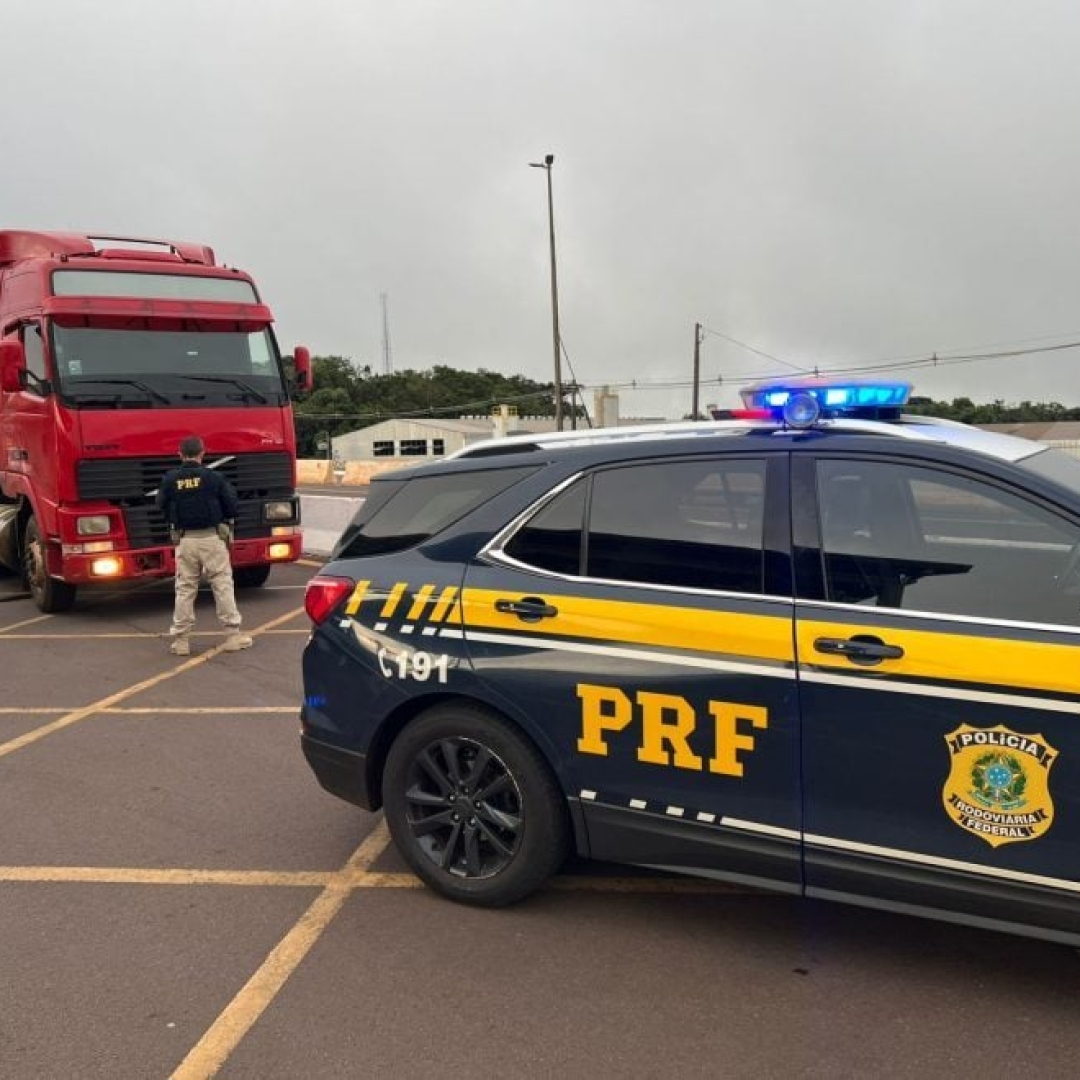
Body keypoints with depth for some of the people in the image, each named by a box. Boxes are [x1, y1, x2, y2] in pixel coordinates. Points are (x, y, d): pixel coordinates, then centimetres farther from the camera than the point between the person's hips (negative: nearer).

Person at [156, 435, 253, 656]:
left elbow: (161, 506, 6)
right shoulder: (214, 477, -8)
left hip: (185, 540, 2)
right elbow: (231, 504, -4)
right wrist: (227, 522, 16)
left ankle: (180, 639, 11)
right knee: (223, 585, 4)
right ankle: (233, 635, 5)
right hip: (212, 538, -2)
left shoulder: (170, 479, -2)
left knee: (185, 589, 9)